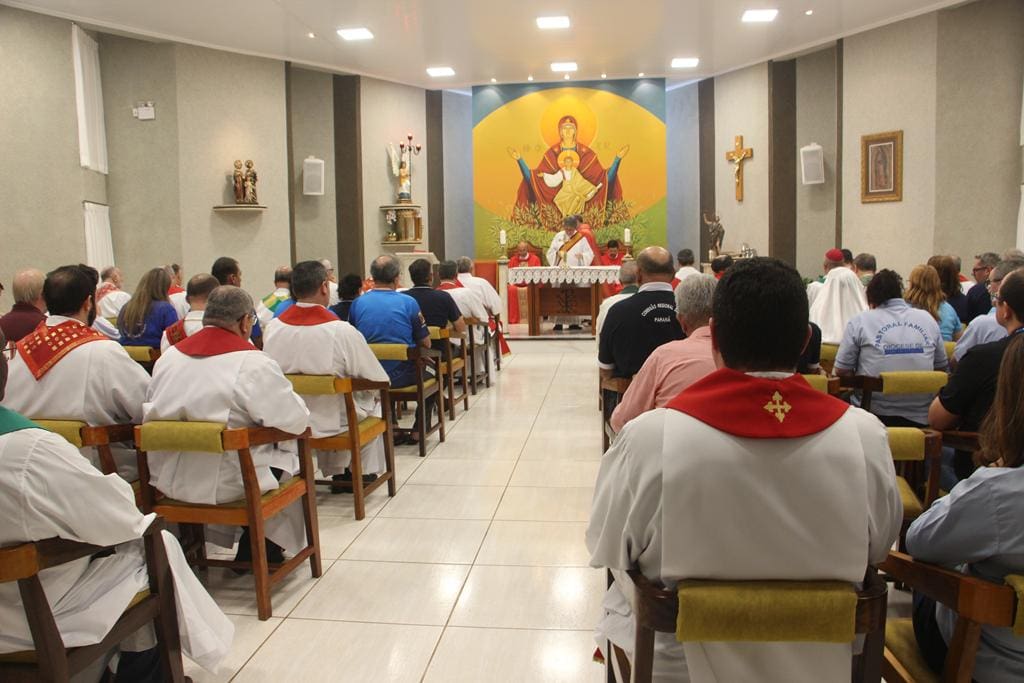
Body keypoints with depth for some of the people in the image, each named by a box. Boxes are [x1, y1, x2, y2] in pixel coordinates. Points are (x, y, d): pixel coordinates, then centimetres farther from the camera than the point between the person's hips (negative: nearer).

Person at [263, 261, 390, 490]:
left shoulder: (273, 327, -9)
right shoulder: (342, 331, -21)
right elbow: (380, 382, -11)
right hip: (333, 423, -4)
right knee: (374, 402, 24)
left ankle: (338, 474, 39)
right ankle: (366, 472, 34)